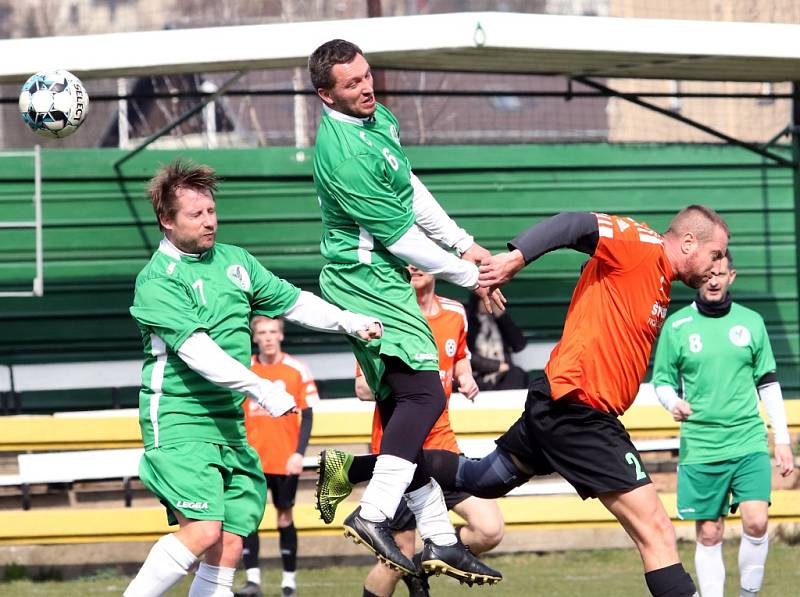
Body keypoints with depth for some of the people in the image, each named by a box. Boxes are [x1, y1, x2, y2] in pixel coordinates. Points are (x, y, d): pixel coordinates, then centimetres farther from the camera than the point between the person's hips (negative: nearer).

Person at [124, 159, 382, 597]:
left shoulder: (234, 261, 13)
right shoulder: (157, 281, -11)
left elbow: (293, 301, 20)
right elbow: (196, 348, -22)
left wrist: (348, 321, 4)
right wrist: (260, 389, -30)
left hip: (229, 423, 7)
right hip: (178, 421, -7)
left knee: (229, 546, 0)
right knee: (203, 530, -21)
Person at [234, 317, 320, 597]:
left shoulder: (296, 370, -2)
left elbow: (307, 415, -1)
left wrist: (299, 453, -11)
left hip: (285, 460, -1)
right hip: (252, 460, 1)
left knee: (285, 517, 5)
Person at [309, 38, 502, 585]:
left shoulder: (379, 119, 8)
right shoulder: (345, 155, -23)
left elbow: (412, 192, 22)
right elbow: (402, 238, -18)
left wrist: (464, 244, 20)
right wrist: (468, 277, -8)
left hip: (384, 283, 10)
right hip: (366, 282, -10)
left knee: (402, 407, 9)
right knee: (424, 395, -19)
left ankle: (439, 539, 11)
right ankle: (374, 515, -23)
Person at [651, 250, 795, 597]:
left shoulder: (751, 322, 8)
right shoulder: (676, 326, 3)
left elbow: (768, 383, 12)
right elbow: (663, 381, 9)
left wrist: (782, 440, 10)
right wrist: (673, 404, -13)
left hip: (748, 442, 1)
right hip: (700, 448, -1)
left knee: (756, 522, -14)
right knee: (709, 535, -1)